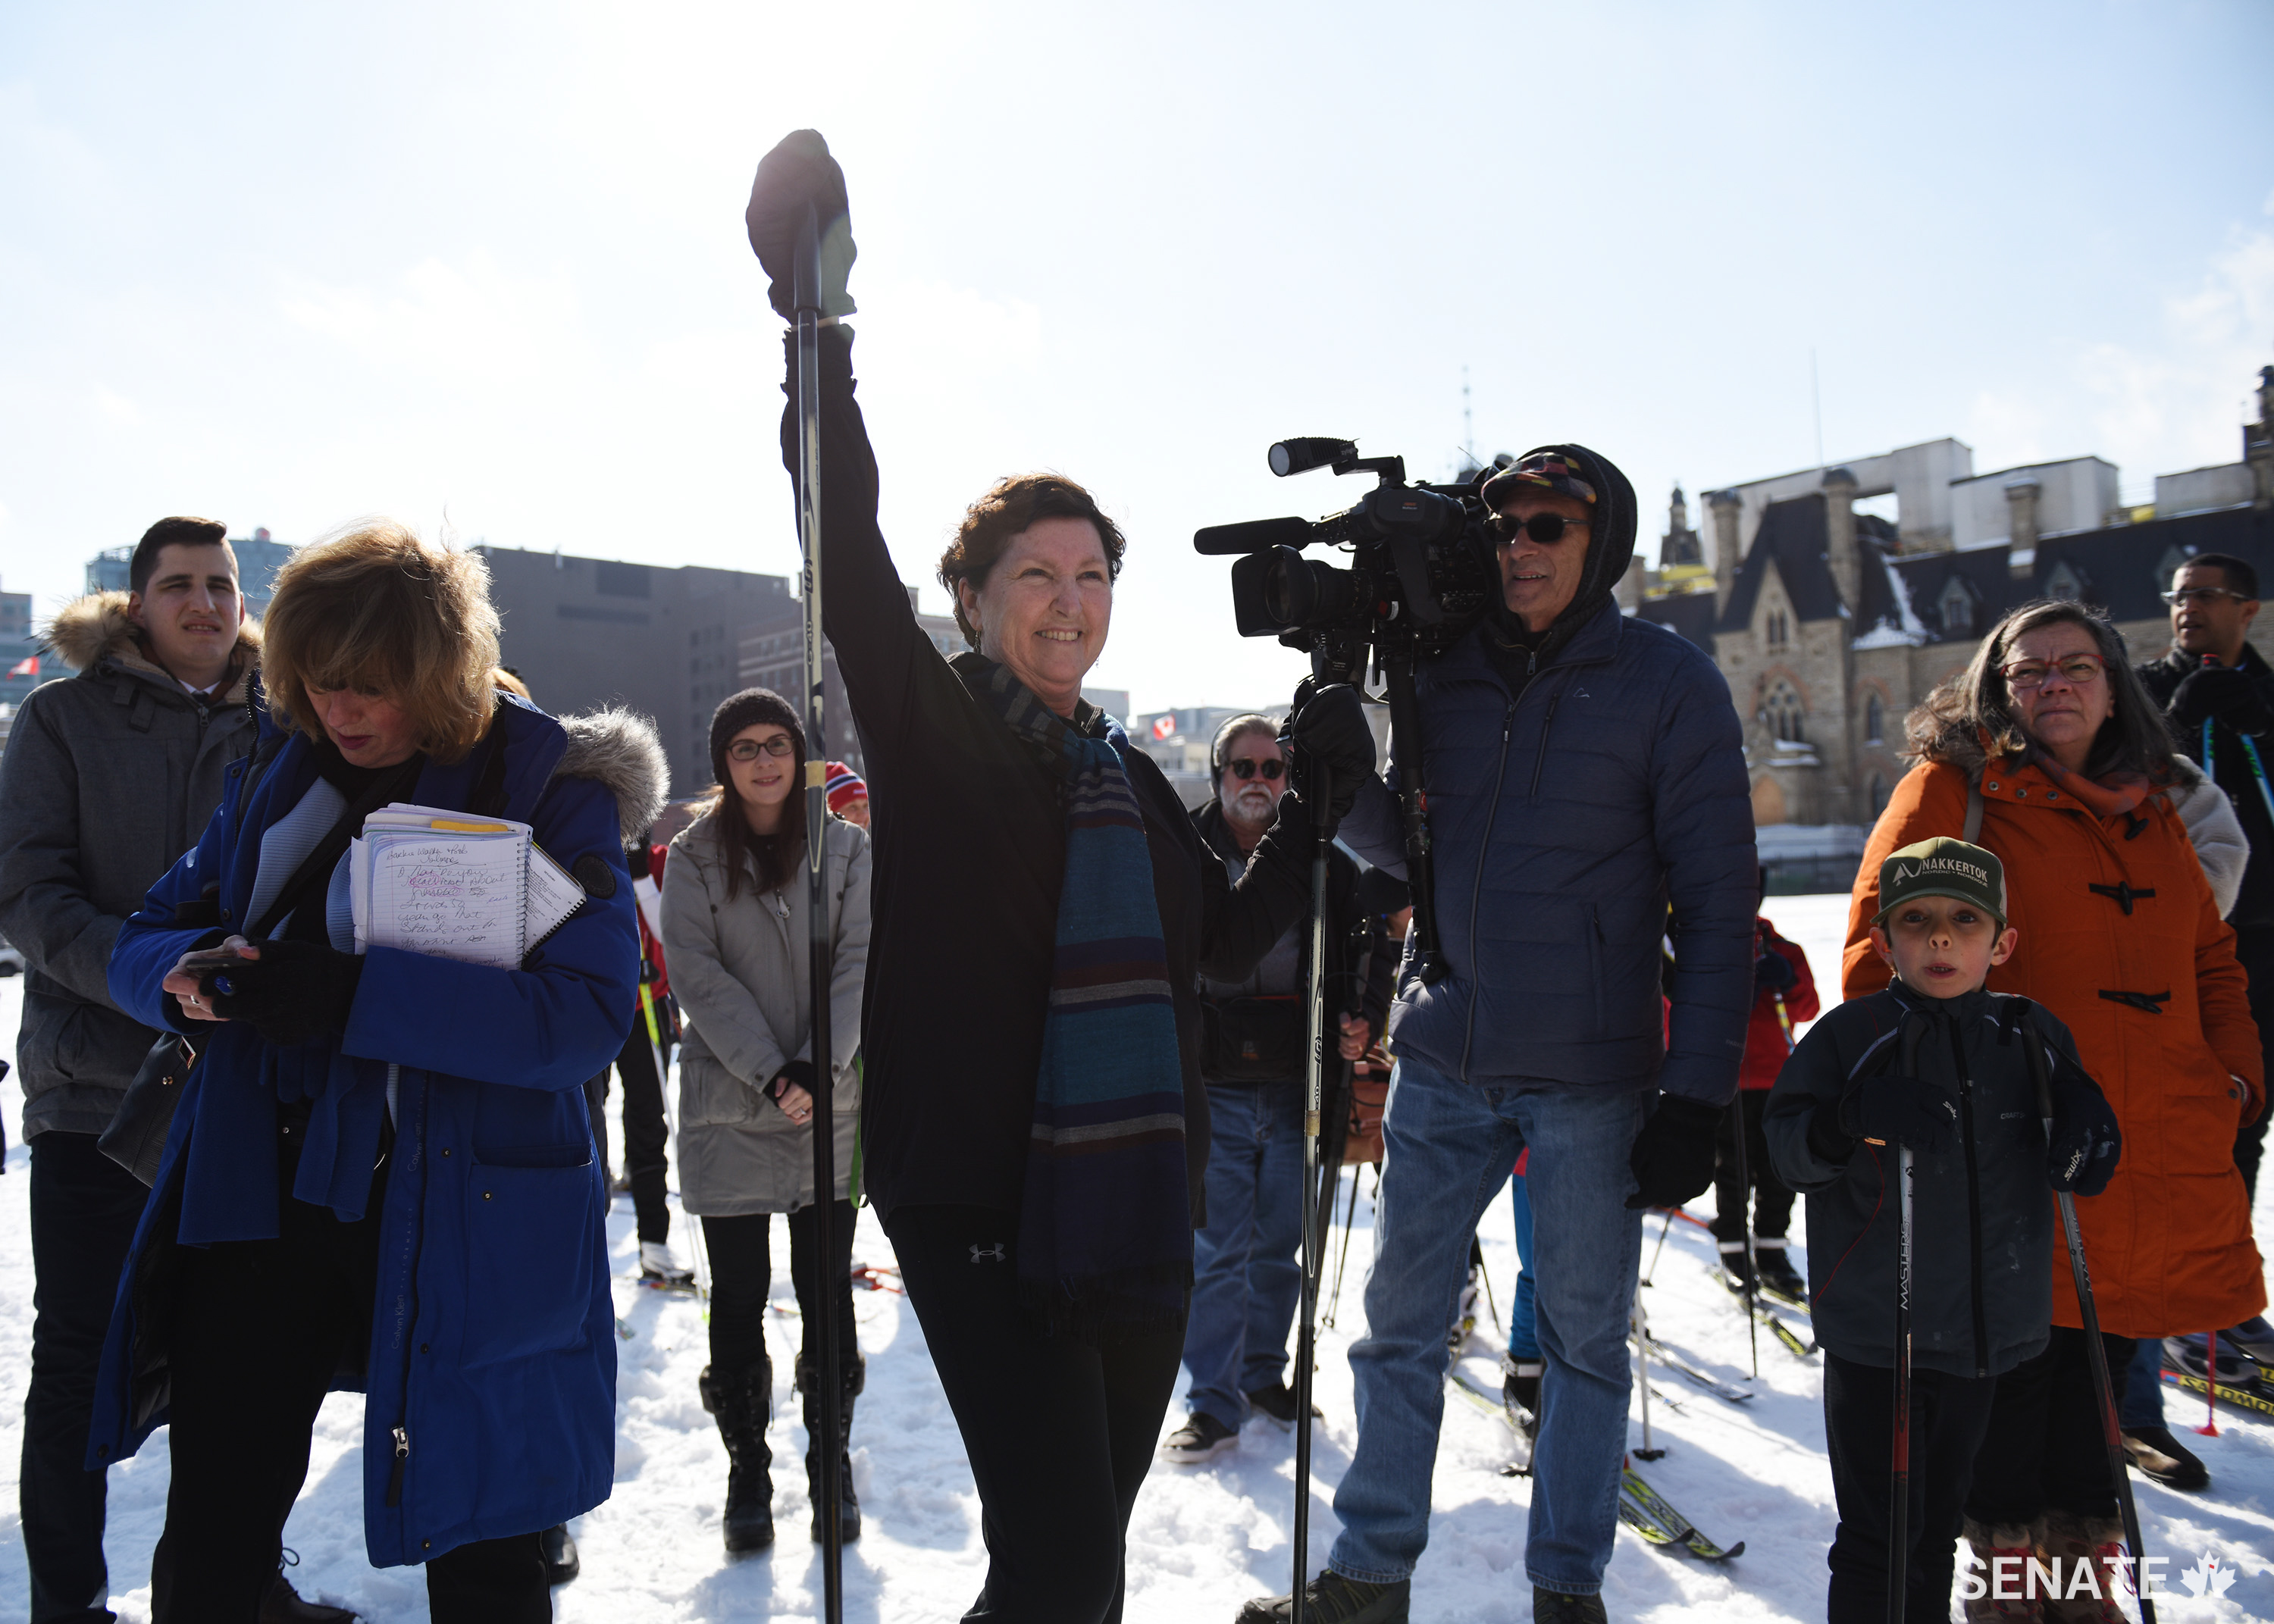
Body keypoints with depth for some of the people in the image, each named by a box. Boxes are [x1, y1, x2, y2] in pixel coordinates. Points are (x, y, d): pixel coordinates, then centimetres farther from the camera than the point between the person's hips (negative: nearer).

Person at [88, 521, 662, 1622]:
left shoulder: (551, 789, -11)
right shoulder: (280, 771, 5)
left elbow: (590, 1009, -22)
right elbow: (148, 935, 9)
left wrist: (348, 996, -30)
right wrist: (190, 972, -16)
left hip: (458, 1226, -4)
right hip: (259, 1198, 4)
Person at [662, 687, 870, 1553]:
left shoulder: (846, 848, 5)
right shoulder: (693, 858, 2)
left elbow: (859, 963, -2)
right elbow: (700, 977, -6)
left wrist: (819, 1067, -15)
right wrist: (769, 1074, -16)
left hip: (831, 1107, 1)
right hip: (729, 1112, -1)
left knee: (829, 1295, 8)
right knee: (738, 1300, 6)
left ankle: (831, 1466, 23)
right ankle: (747, 1472, 21)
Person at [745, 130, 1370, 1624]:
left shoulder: (1133, 779, 14)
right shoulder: (932, 732, -2)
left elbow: (1231, 941, 18)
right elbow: (848, 551, -16)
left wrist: (1320, 800, 9)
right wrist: (820, 324, -24)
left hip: (1136, 1210, 6)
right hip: (979, 1204, -6)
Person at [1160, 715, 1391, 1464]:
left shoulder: (1326, 862, 6)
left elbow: (1373, 947, 14)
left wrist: (1363, 1019, -3)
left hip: (1296, 1087, 3)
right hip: (1212, 1088, -2)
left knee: (1280, 1247, 14)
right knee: (1215, 1252, -1)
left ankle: (1263, 1372, 31)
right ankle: (1215, 1402, 9)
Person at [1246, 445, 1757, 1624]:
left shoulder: (1670, 683, -4)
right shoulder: (1447, 673, 8)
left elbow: (1716, 901, -5)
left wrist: (1696, 1094, -11)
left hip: (1589, 1078, -3)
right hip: (1442, 1058, 4)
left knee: (1584, 1338, 10)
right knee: (1398, 1323, 9)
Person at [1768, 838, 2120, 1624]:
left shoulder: (2034, 1038, 5)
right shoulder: (1850, 1034, -7)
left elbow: (2084, 1171, 14)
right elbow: (1787, 1148, -11)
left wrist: (2085, 1149, -9)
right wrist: (1853, 1116, -30)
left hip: (1988, 1329, 4)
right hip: (1873, 1333, -4)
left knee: (1939, 1522, 20)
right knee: (1878, 1535, 1)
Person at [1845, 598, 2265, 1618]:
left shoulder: (2154, 814, 18)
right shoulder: (1954, 785, -2)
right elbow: (1879, 950, -8)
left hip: (2157, 1157, 6)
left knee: (2103, 1359, 13)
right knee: (2014, 1358, -1)